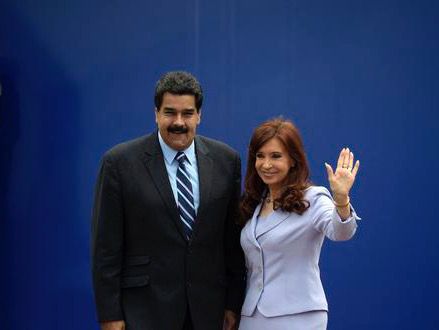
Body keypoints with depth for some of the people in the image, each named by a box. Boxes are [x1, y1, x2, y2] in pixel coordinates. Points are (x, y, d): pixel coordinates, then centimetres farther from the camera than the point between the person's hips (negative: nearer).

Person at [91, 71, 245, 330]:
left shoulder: (226, 160, 4)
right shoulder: (120, 162, -5)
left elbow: (233, 239, 8)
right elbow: (106, 247, -5)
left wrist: (234, 303, 7)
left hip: (208, 308, 3)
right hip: (145, 308, -3)